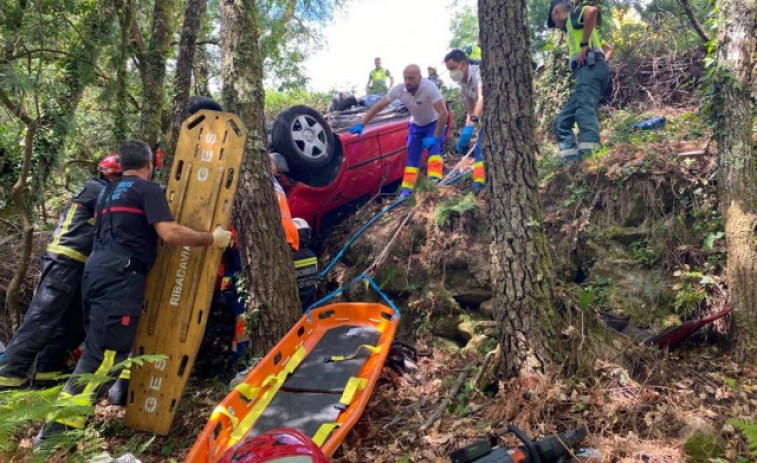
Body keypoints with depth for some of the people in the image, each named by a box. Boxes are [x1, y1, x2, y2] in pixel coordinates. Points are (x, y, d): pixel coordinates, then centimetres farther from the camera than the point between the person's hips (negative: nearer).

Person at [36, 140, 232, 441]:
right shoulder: (147, 189, -3)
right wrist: (212, 239, -6)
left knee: (99, 348, 21)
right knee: (102, 353, -9)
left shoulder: (108, 191, 24)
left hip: (97, 271, 9)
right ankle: (58, 429, -9)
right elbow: (170, 234, -16)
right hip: (119, 277, -9)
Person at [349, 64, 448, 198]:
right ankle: (406, 190, 1)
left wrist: (435, 137, -34)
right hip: (416, 126, 4)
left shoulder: (429, 87, -36)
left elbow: (443, 113, -36)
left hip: (434, 124, -3)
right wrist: (361, 124, -21)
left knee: (434, 149, -26)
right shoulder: (399, 90, -23)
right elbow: (378, 106, -17)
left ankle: (435, 181, -31)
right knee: (411, 158, -1)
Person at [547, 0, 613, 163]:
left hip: (590, 69, -9)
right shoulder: (575, 30, 37)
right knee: (562, 120, 4)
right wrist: (603, 62, 20)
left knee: (585, 111, -29)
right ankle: (572, 161, -10)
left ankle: (589, 159, -47)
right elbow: (609, 48, 40)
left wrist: (584, 45, -13)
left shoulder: (573, 15, 12)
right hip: (589, 71, 9)